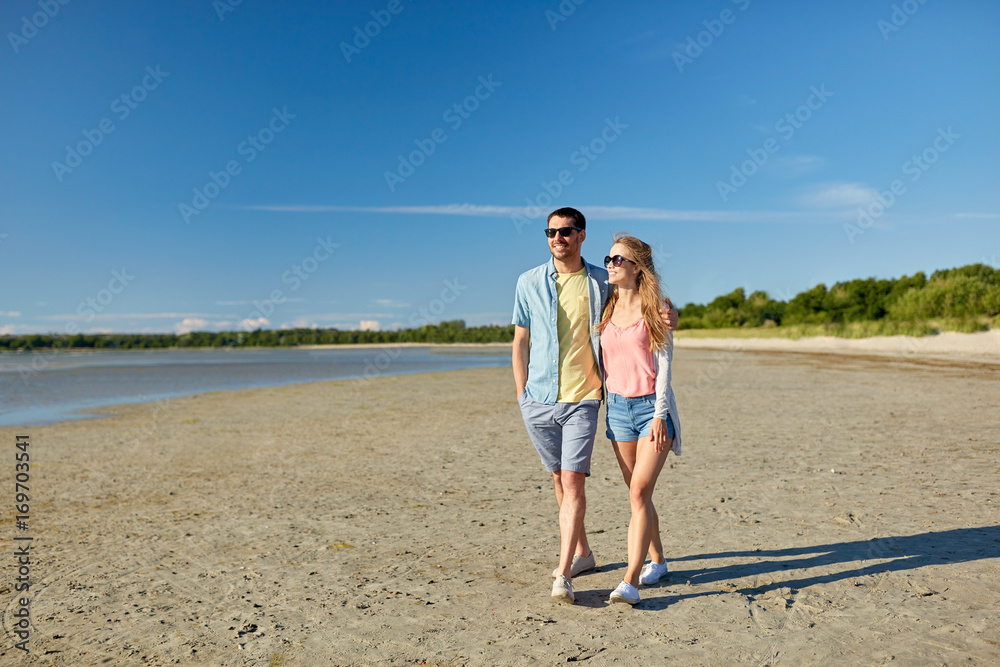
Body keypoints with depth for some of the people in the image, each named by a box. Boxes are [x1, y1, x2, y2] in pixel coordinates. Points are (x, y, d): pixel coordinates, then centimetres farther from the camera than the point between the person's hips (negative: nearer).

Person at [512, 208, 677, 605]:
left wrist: (666, 318, -8)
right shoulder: (529, 283, 5)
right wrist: (522, 396, 4)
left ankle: (563, 574, -4)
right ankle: (582, 552, 32)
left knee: (573, 482, -9)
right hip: (539, 399, 2)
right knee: (559, 480, 13)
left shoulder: (603, 282, 2)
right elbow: (520, 343, 9)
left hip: (582, 399, -2)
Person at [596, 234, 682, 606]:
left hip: (652, 407, -5)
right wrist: (609, 404, 11)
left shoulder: (654, 309, -5)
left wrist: (659, 414, -13)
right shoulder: (606, 310, 9)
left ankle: (630, 581, -13)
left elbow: (663, 365, -7)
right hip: (618, 407, 5)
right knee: (637, 494, 12)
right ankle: (656, 560, 30)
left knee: (639, 491, -13)